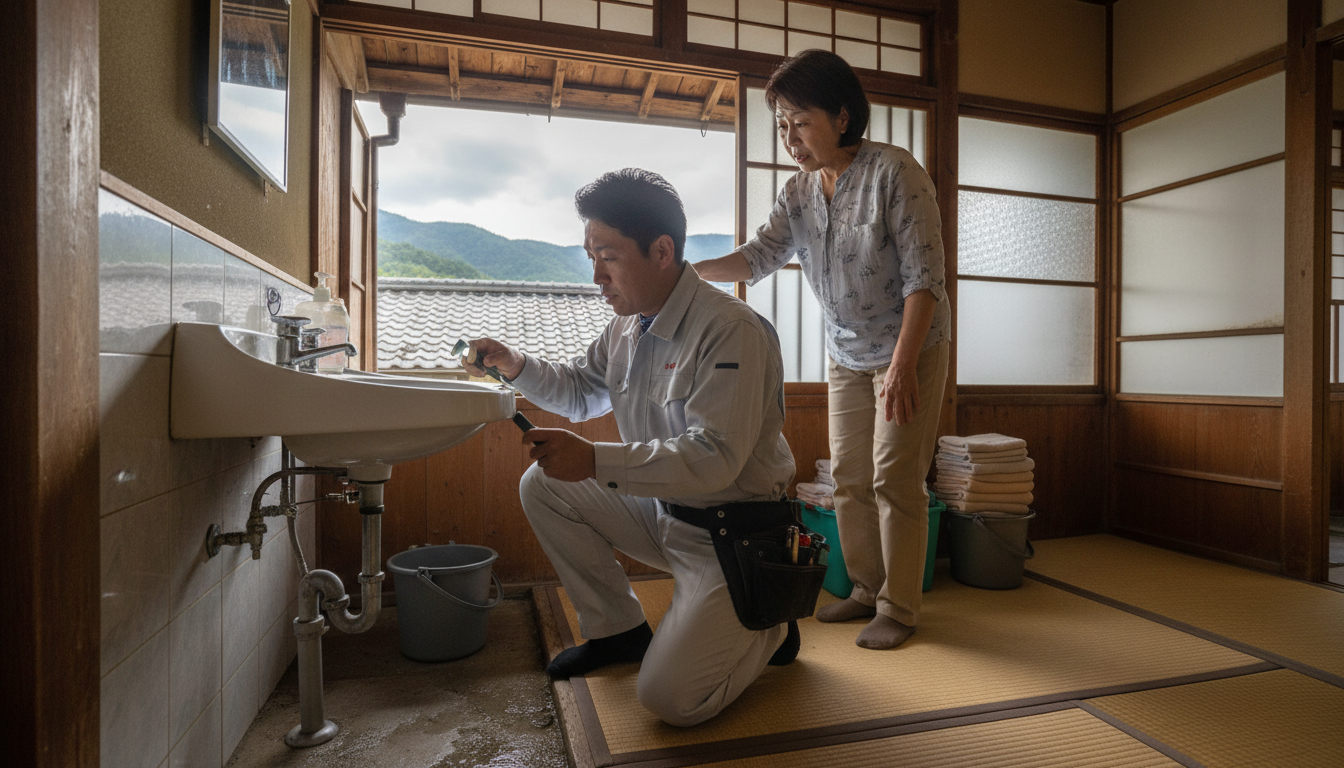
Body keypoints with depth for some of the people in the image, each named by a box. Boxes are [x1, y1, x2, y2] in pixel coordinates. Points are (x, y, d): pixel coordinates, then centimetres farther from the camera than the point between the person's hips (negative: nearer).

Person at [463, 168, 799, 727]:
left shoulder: (732, 331, -24)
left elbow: (716, 457, -31)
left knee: (670, 698, -17)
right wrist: (514, 365, 0)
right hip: (661, 509, 8)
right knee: (542, 486, 3)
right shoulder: (629, 325, 3)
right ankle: (618, 629, 15)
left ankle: (766, 628, 15)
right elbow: (580, 392, 18)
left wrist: (595, 461, -35)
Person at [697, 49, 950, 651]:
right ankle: (867, 590, 24)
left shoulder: (893, 171, -16)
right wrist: (689, 270, -26)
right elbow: (760, 256, -10)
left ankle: (898, 609, 11)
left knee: (894, 479, -5)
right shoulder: (798, 193, 1)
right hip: (845, 354, 6)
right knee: (848, 476, 8)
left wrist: (902, 364, -26)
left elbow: (923, 275, -20)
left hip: (911, 347, -6)